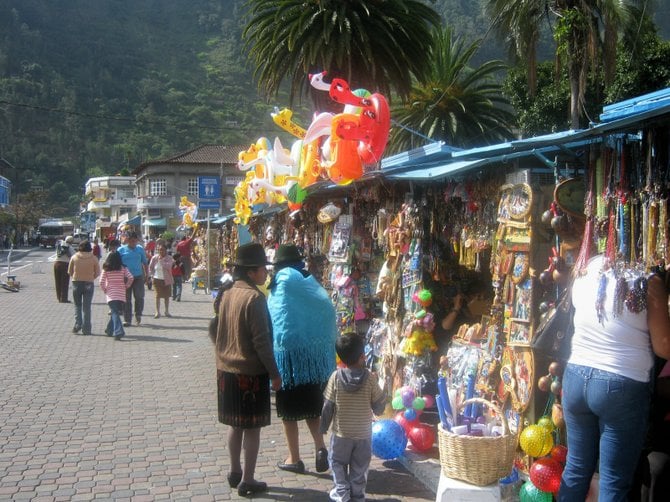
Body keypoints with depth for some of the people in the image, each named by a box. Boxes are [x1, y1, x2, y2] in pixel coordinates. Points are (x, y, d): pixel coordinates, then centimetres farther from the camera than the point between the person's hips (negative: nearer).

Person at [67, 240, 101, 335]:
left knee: (77, 305, 15)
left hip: (76, 282, 0)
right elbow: (97, 273, -2)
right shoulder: (93, 258, -5)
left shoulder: (74, 257, -3)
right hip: (89, 283, 0)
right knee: (87, 307, 5)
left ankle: (77, 324, -2)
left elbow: (69, 271, 3)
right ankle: (86, 329, 4)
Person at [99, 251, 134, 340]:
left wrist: (104, 290, 12)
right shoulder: (123, 268, 2)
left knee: (115, 313, -7)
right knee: (115, 312, 18)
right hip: (121, 294, 2)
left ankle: (118, 331, -23)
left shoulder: (106, 269, 0)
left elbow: (101, 282, -4)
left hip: (110, 294, -2)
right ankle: (109, 330, 28)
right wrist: (126, 286, 8)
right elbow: (130, 278, -8)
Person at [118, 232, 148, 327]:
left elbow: (145, 263, 12)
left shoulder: (140, 249, 6)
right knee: (126, 299, 4)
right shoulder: (121, 250, 1)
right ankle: (127, 319, 11)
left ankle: (138, 314, 16)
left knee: (139, 296, -6)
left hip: (138, 276, 1)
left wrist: (146, 274, 8)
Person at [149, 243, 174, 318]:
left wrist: (161, 260, -21)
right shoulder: (154, 258, -1)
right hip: (157, 279, 0)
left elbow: (168, 266, -22)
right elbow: (150, 267, 11)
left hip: (166, 280, 0)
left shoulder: (169, 258, -5)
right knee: (158, 296, -3)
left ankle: (167, 311, 20)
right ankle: (157, 312, 3)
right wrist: (152, 275, 3)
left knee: (167, 296, 8)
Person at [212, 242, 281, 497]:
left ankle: (235, 472, 30)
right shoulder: (254, 297, -19)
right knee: (252, 427, 4)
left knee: (235, 424, 19)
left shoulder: (227, 293, 4)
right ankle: (247, 480, 10)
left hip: (227, 369, 7)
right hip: (251, 372, -7)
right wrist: (274, 373, -12)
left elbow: (217, 331, 12)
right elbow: (261, 341, -19)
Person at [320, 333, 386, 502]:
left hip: (341, 433, 0)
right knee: (359, 467, 16)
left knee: (338, 463, 18)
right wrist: (382, 396, 11)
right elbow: (379, 407, -8)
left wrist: (324, 426, 6)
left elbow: (328, 406, -7)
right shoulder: (369, 377, -14)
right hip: (363, 433, 0)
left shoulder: (336, 377, -13)